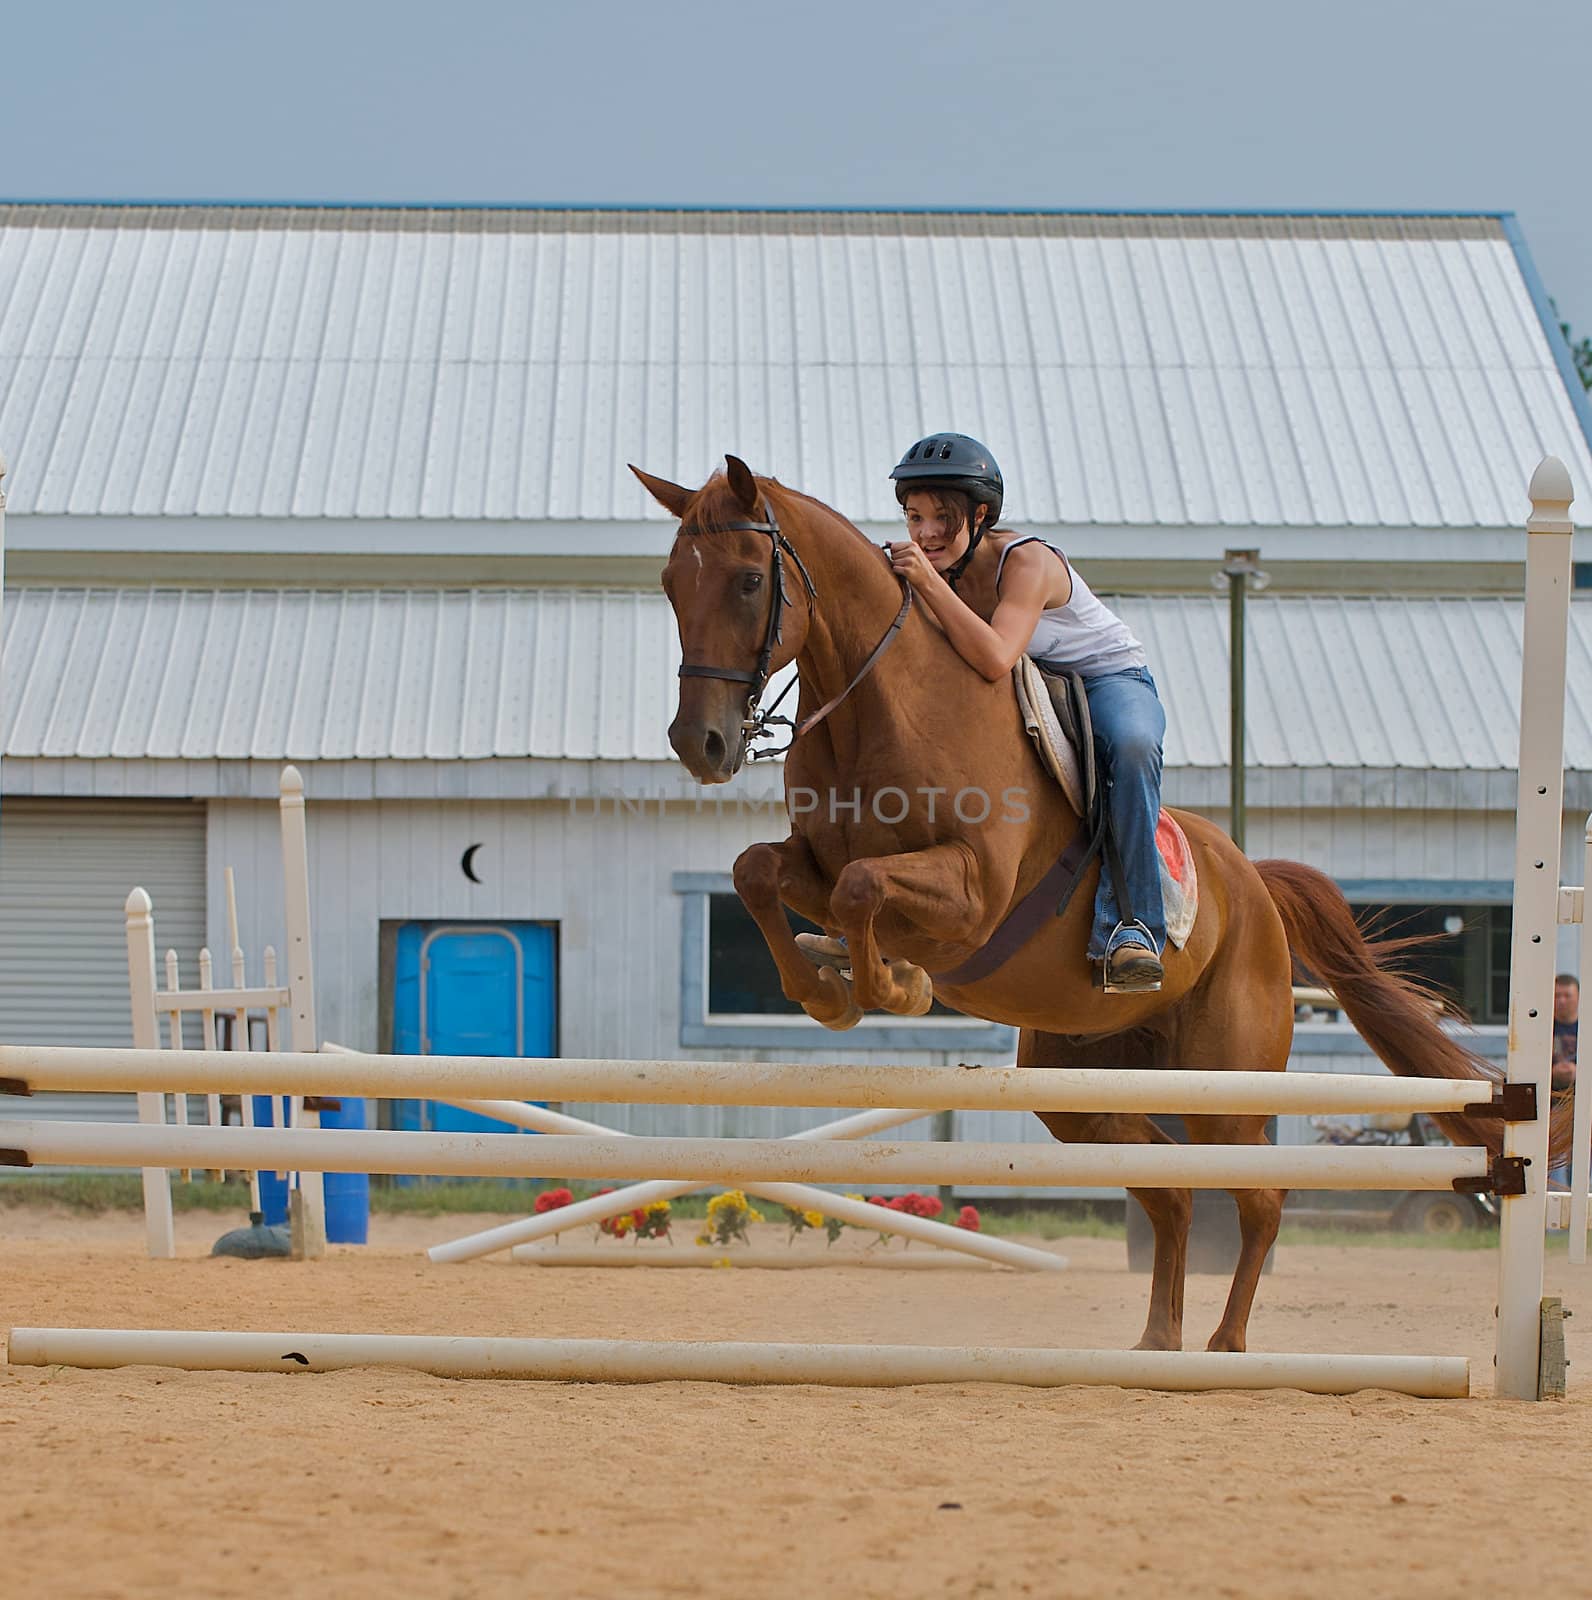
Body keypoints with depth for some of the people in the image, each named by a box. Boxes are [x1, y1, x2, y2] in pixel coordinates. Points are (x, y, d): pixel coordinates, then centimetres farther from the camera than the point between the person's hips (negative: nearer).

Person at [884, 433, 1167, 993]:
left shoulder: (1028, 561, -28)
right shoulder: (935, 566, -8)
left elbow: (996, 658, -44)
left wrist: (929, 581, -47)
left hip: (1108, 678, -7)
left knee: (1130, 745, -40)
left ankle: (1130, 924, -38)